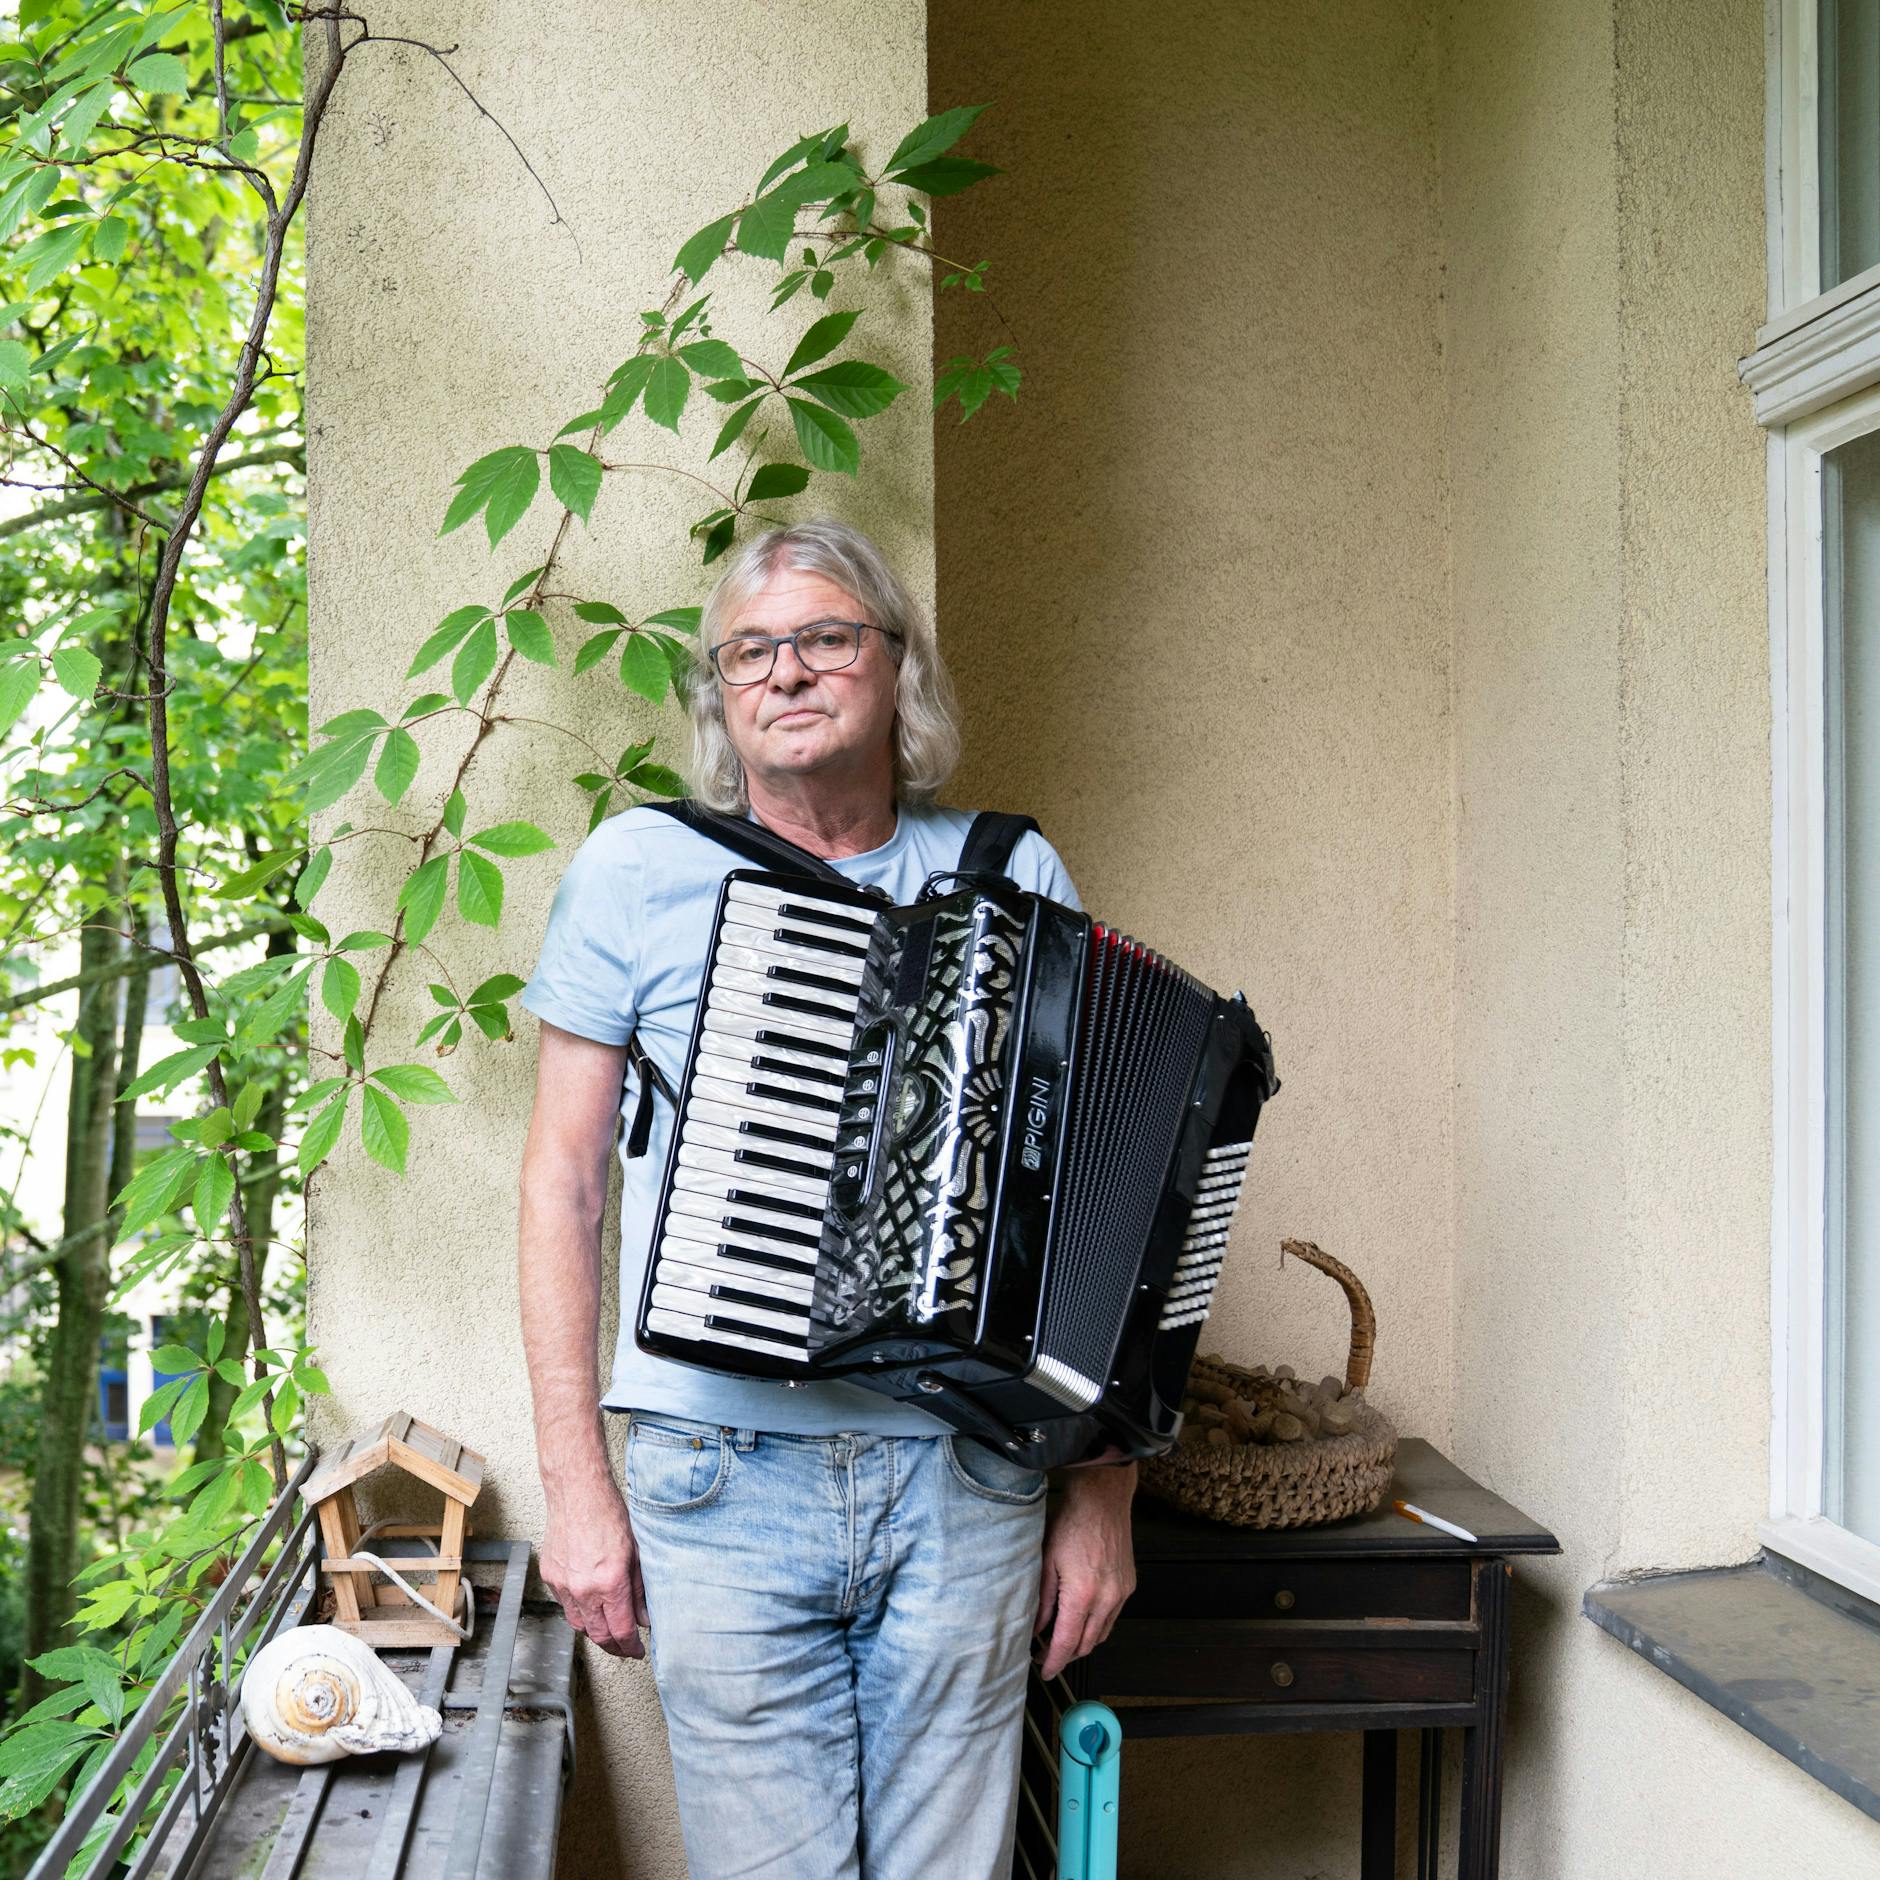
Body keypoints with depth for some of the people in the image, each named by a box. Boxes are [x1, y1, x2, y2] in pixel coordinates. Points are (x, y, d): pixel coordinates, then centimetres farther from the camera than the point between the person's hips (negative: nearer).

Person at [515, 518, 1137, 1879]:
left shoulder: (1014, 880, 5)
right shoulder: (637, 871, 1)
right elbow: (564, 1180, 3)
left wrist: (1101, 1490, 5)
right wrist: (577, 1485, -1)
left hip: (970, 1480, 1)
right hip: (727, 1476, -1)